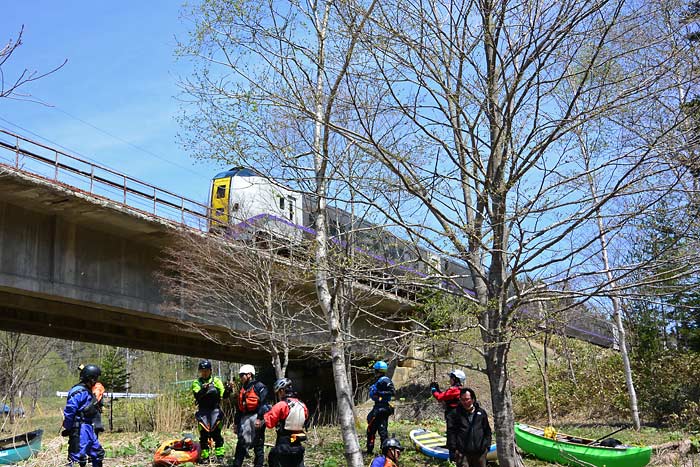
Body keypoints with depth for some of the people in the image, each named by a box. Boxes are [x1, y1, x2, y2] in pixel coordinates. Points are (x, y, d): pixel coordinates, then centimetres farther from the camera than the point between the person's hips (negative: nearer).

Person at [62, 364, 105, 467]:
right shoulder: (79, 392, -18)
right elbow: (69, 411, -22)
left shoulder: (88, 391, 14)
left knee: (98, 453, 17)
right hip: (80, 429, -10)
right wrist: (67, 429, -15)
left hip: (88, 428, 10)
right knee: (77, 458, -10)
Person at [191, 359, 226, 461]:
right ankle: (204, 456, 8)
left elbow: (222, 394, -4)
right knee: (203, 434, 0)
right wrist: (203, 390, -30)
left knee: (216, 433, -5)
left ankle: (220, 454, -1)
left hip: (215, 410, -1)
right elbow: (197, 395, -11)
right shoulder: (196, 382, 6)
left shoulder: (216, 380, 6)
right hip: (202, 411, 1)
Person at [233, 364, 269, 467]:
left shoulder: (259, 387, -4)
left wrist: (259, 419, -22)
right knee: (241, 443, 4)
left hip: (255, 417, -7)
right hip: (244, 418, 7)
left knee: (258, 444, 1)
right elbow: (238, 408, 23)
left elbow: (262, 403, -14)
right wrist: (236, 423, 22)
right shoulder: (242, 389, 21)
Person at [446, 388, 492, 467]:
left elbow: (487, 431, 14)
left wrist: (487, 446, 7)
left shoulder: (481, 413, 9)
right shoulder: (455, 414, 0)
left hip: (480, 452, 3)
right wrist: (453, 448, -9)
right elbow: (451, 432, -3)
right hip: (462, 453, -3)